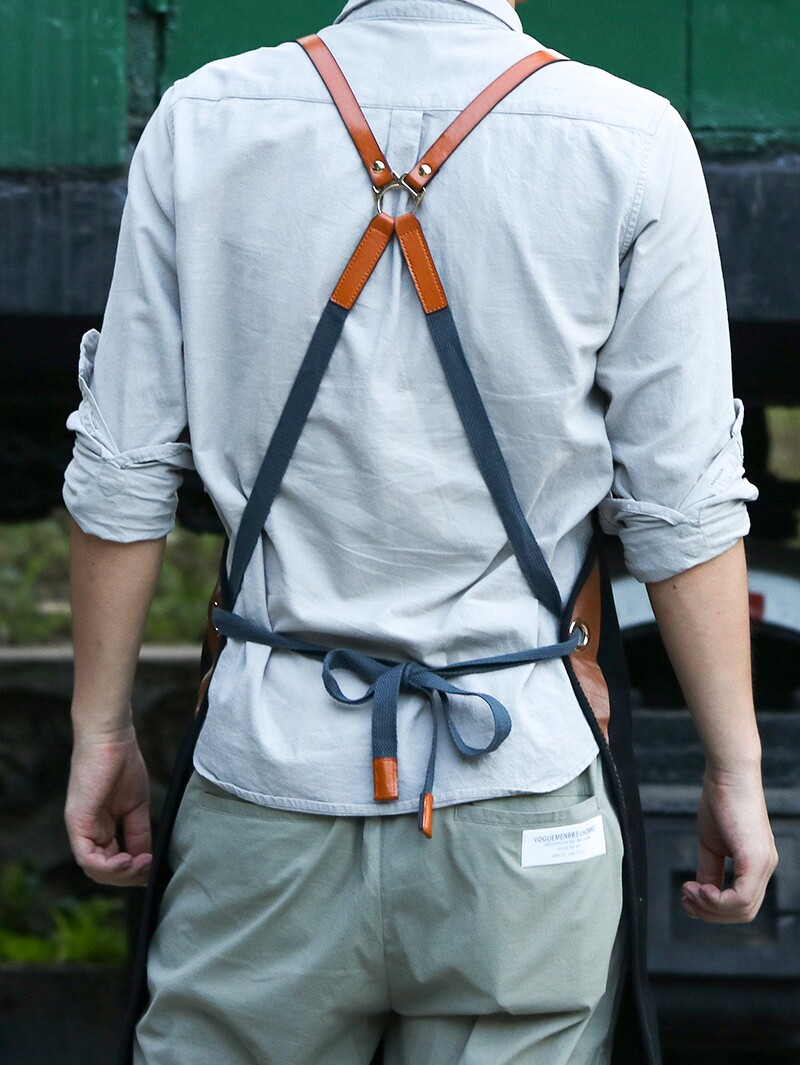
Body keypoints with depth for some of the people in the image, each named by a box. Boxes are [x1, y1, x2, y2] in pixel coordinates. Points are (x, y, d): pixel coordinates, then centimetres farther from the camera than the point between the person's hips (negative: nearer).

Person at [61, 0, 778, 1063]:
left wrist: (102, 728, 12)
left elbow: (123, 477, 2)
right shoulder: (631, 141, -5)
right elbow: (683, 506, -5)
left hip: (267, 767, 1)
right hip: (521, 784, -1)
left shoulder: (199, 121, -1)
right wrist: (735, 769, 4)